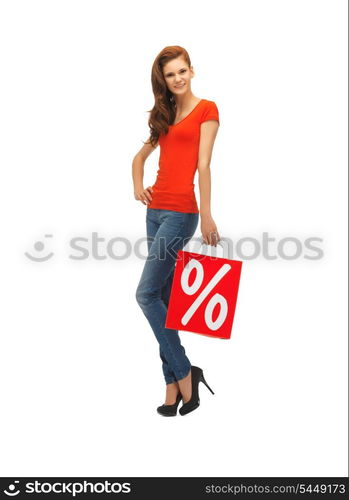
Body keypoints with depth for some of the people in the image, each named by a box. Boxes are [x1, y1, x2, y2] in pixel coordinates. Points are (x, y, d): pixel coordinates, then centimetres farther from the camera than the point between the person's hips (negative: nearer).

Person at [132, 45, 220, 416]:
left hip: (181, 211, -7)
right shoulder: (164, 114, 19)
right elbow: (141, 156, 30)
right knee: (163, 297, 6)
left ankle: (182, 375, 1)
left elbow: (204, 165, -10)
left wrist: (206, 215, -15)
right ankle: (175, 384, 14)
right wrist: (137, 186, 12)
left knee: (147, 293, -12)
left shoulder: (206, 110, 0)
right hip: (156, 209, 7)